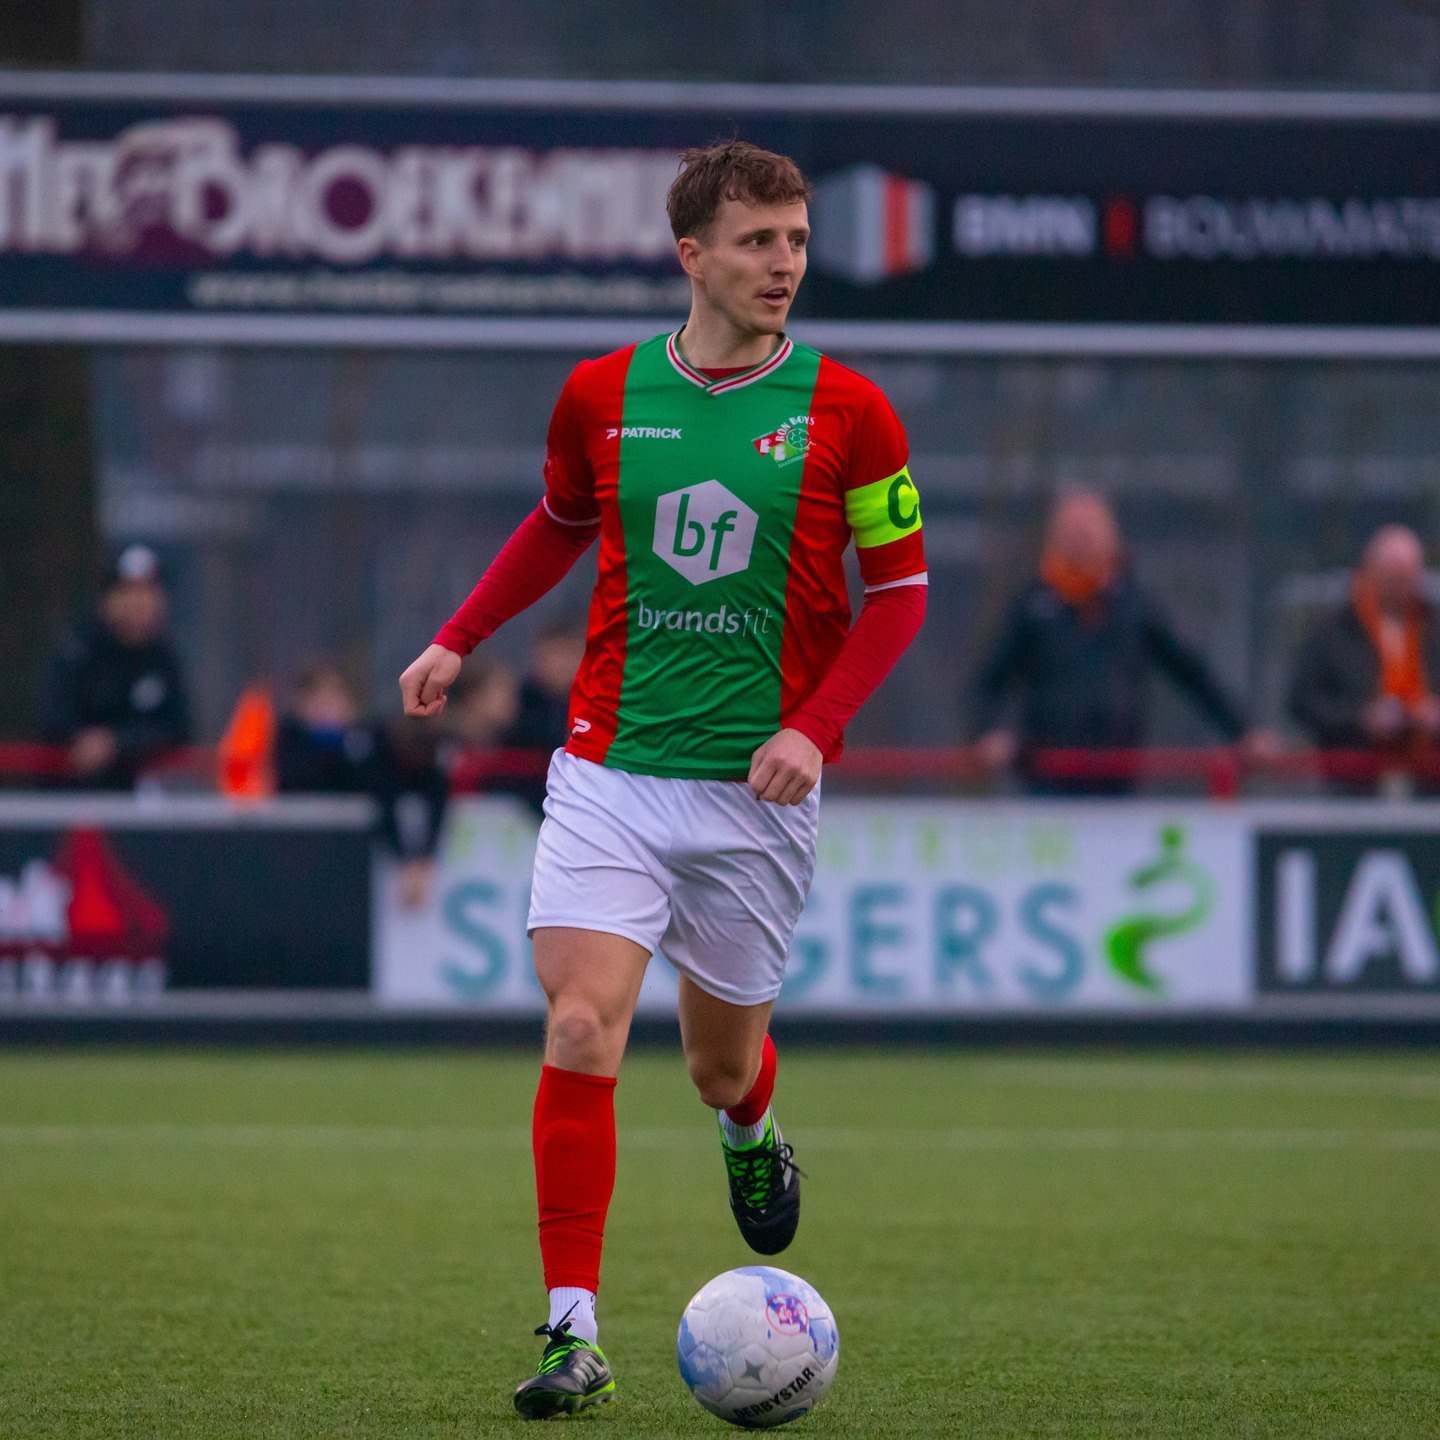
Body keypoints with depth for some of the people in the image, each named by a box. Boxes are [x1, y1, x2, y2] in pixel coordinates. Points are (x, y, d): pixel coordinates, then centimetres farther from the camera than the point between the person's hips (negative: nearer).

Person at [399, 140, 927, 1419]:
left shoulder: (846, 413, -5)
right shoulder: (600, 397, 1)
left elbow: (900, 587, 1)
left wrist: (816, 729, -11)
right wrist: (460, 639, 14)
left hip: (759, 788, 0)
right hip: (611, 767, 0)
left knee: (722, 1060, 11)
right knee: (581, 1030, -14)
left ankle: (750, 1136, 50)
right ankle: (575, 1334, -11)